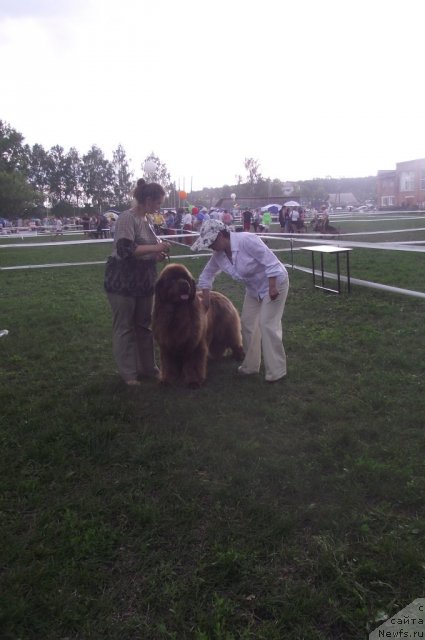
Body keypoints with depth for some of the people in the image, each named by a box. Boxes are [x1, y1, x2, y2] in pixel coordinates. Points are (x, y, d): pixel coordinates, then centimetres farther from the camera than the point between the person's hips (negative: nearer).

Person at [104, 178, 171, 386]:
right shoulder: (127, 218, -16)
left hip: (143, 281, 8)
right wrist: (155, 248, -22)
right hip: (123, 281, -8)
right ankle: (128, 374, 12)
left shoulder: (146, 218, 9)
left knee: (144, 326, 14)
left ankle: (147, 367, 26)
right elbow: (125, 249, -26)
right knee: (124, 328, 3)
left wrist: (157, 254, 2)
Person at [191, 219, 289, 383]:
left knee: (267, 325, -13)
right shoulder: (218, 255, -8)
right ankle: (251, 365, 24)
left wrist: (273, 288, -31)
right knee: (247, 323, 9)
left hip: (274, 283, -8)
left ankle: (277, 371, -3)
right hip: (254, 288, 8)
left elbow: (271, 261, -30)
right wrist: (205, 299, 5)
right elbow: (207, 274, 7)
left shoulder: (246, 240, -31)